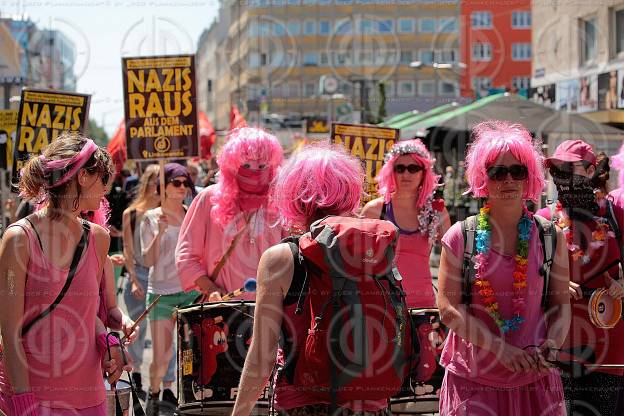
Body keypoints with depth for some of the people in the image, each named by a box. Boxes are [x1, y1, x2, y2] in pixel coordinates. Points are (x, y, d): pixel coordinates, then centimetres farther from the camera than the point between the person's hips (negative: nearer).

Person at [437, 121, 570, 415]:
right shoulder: (461, 236, -2)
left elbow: (561, 303, 6)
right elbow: (448, 307, -8)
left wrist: (549, 348, -12)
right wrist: (501, 349, -15)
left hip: (535, 378, 2)